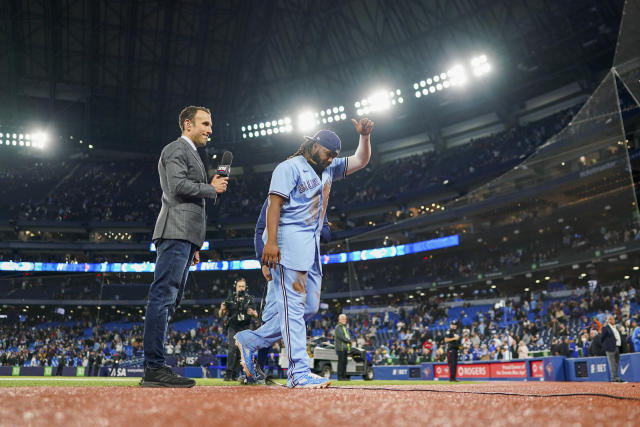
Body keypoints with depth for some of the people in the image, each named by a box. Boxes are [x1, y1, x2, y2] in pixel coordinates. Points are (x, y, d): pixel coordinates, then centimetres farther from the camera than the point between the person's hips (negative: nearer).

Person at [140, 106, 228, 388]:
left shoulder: (191, 154, 31)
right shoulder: (177, 149, 1)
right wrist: (212, 189, -2)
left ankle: (154, 368, 8)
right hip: (176, 232, -10)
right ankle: (154, 368, -14)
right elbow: (178, 186, -17)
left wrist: (193, 246, 23)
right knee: (163, 296, -13)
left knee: (169, 299, 6)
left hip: (184, 237, 10)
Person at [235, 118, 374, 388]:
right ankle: (299, 373, -11)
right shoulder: (290, 167, -2)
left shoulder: (328, 169, 23)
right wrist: (270, 241, -22)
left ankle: (250, 341, 18)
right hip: (290, 239, -9)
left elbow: (360, 161, 27)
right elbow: (274, 204, -11)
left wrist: (364, 136, 9)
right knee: (293, 305, -11)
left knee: (303, 306, 7)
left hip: (312, 245, 9)